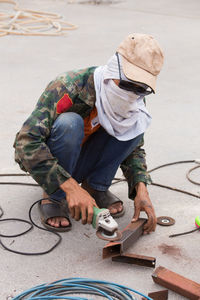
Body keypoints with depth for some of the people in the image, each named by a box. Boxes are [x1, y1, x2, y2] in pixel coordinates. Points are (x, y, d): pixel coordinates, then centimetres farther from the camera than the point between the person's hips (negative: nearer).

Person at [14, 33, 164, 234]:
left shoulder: (135, 102, -14)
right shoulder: (69, 87, -33)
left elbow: (134, 149, -2)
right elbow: (27, 142, -39)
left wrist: (141, 189, -22)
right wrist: (71, 187, -46)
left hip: (82, 162, 5)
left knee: (136, 123, -17)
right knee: (69, 123, -37)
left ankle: (96, 187, -4)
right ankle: (53, 197, -16)